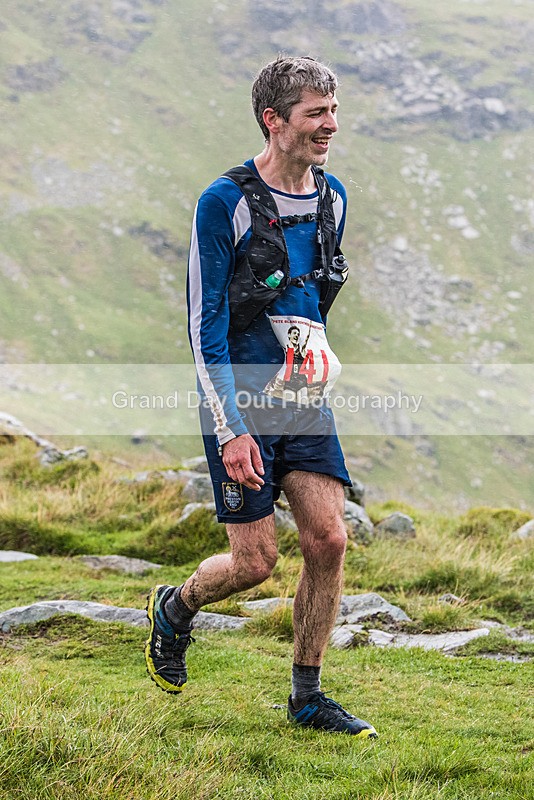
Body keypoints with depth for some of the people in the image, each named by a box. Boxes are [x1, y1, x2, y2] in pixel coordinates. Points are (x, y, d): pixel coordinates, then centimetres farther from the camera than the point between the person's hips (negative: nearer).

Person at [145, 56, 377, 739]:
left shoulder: (332, 197, 7)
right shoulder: (224, 202, -13)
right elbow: (205, 324, -14)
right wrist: (231, 429, -18)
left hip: (304, 399, 6)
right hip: (241, 401, -6)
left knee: (328, 540, -3)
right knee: (254, 562, -4)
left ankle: (307, 697, 11)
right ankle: (172, 611, 28)